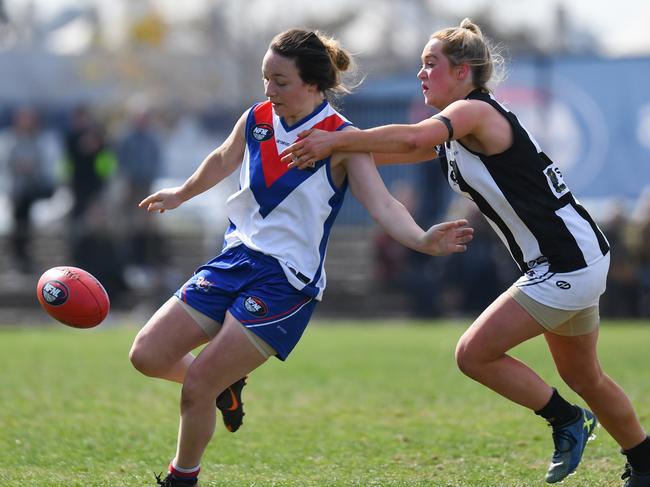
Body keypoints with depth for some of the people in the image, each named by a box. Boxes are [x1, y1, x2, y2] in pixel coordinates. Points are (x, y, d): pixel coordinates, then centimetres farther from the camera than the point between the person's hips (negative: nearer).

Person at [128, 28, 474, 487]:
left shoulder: (341, 139, -13)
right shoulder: (256, 119, 3)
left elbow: (382, 203, -24)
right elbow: (222, 160, 26)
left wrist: (420, 240, -44)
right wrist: (181, 193, 42)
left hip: (287, 281, -6)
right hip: (237, 259, 6)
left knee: (197, 385, -10)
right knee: (149, 355, -1)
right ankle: (226, 383, 28)